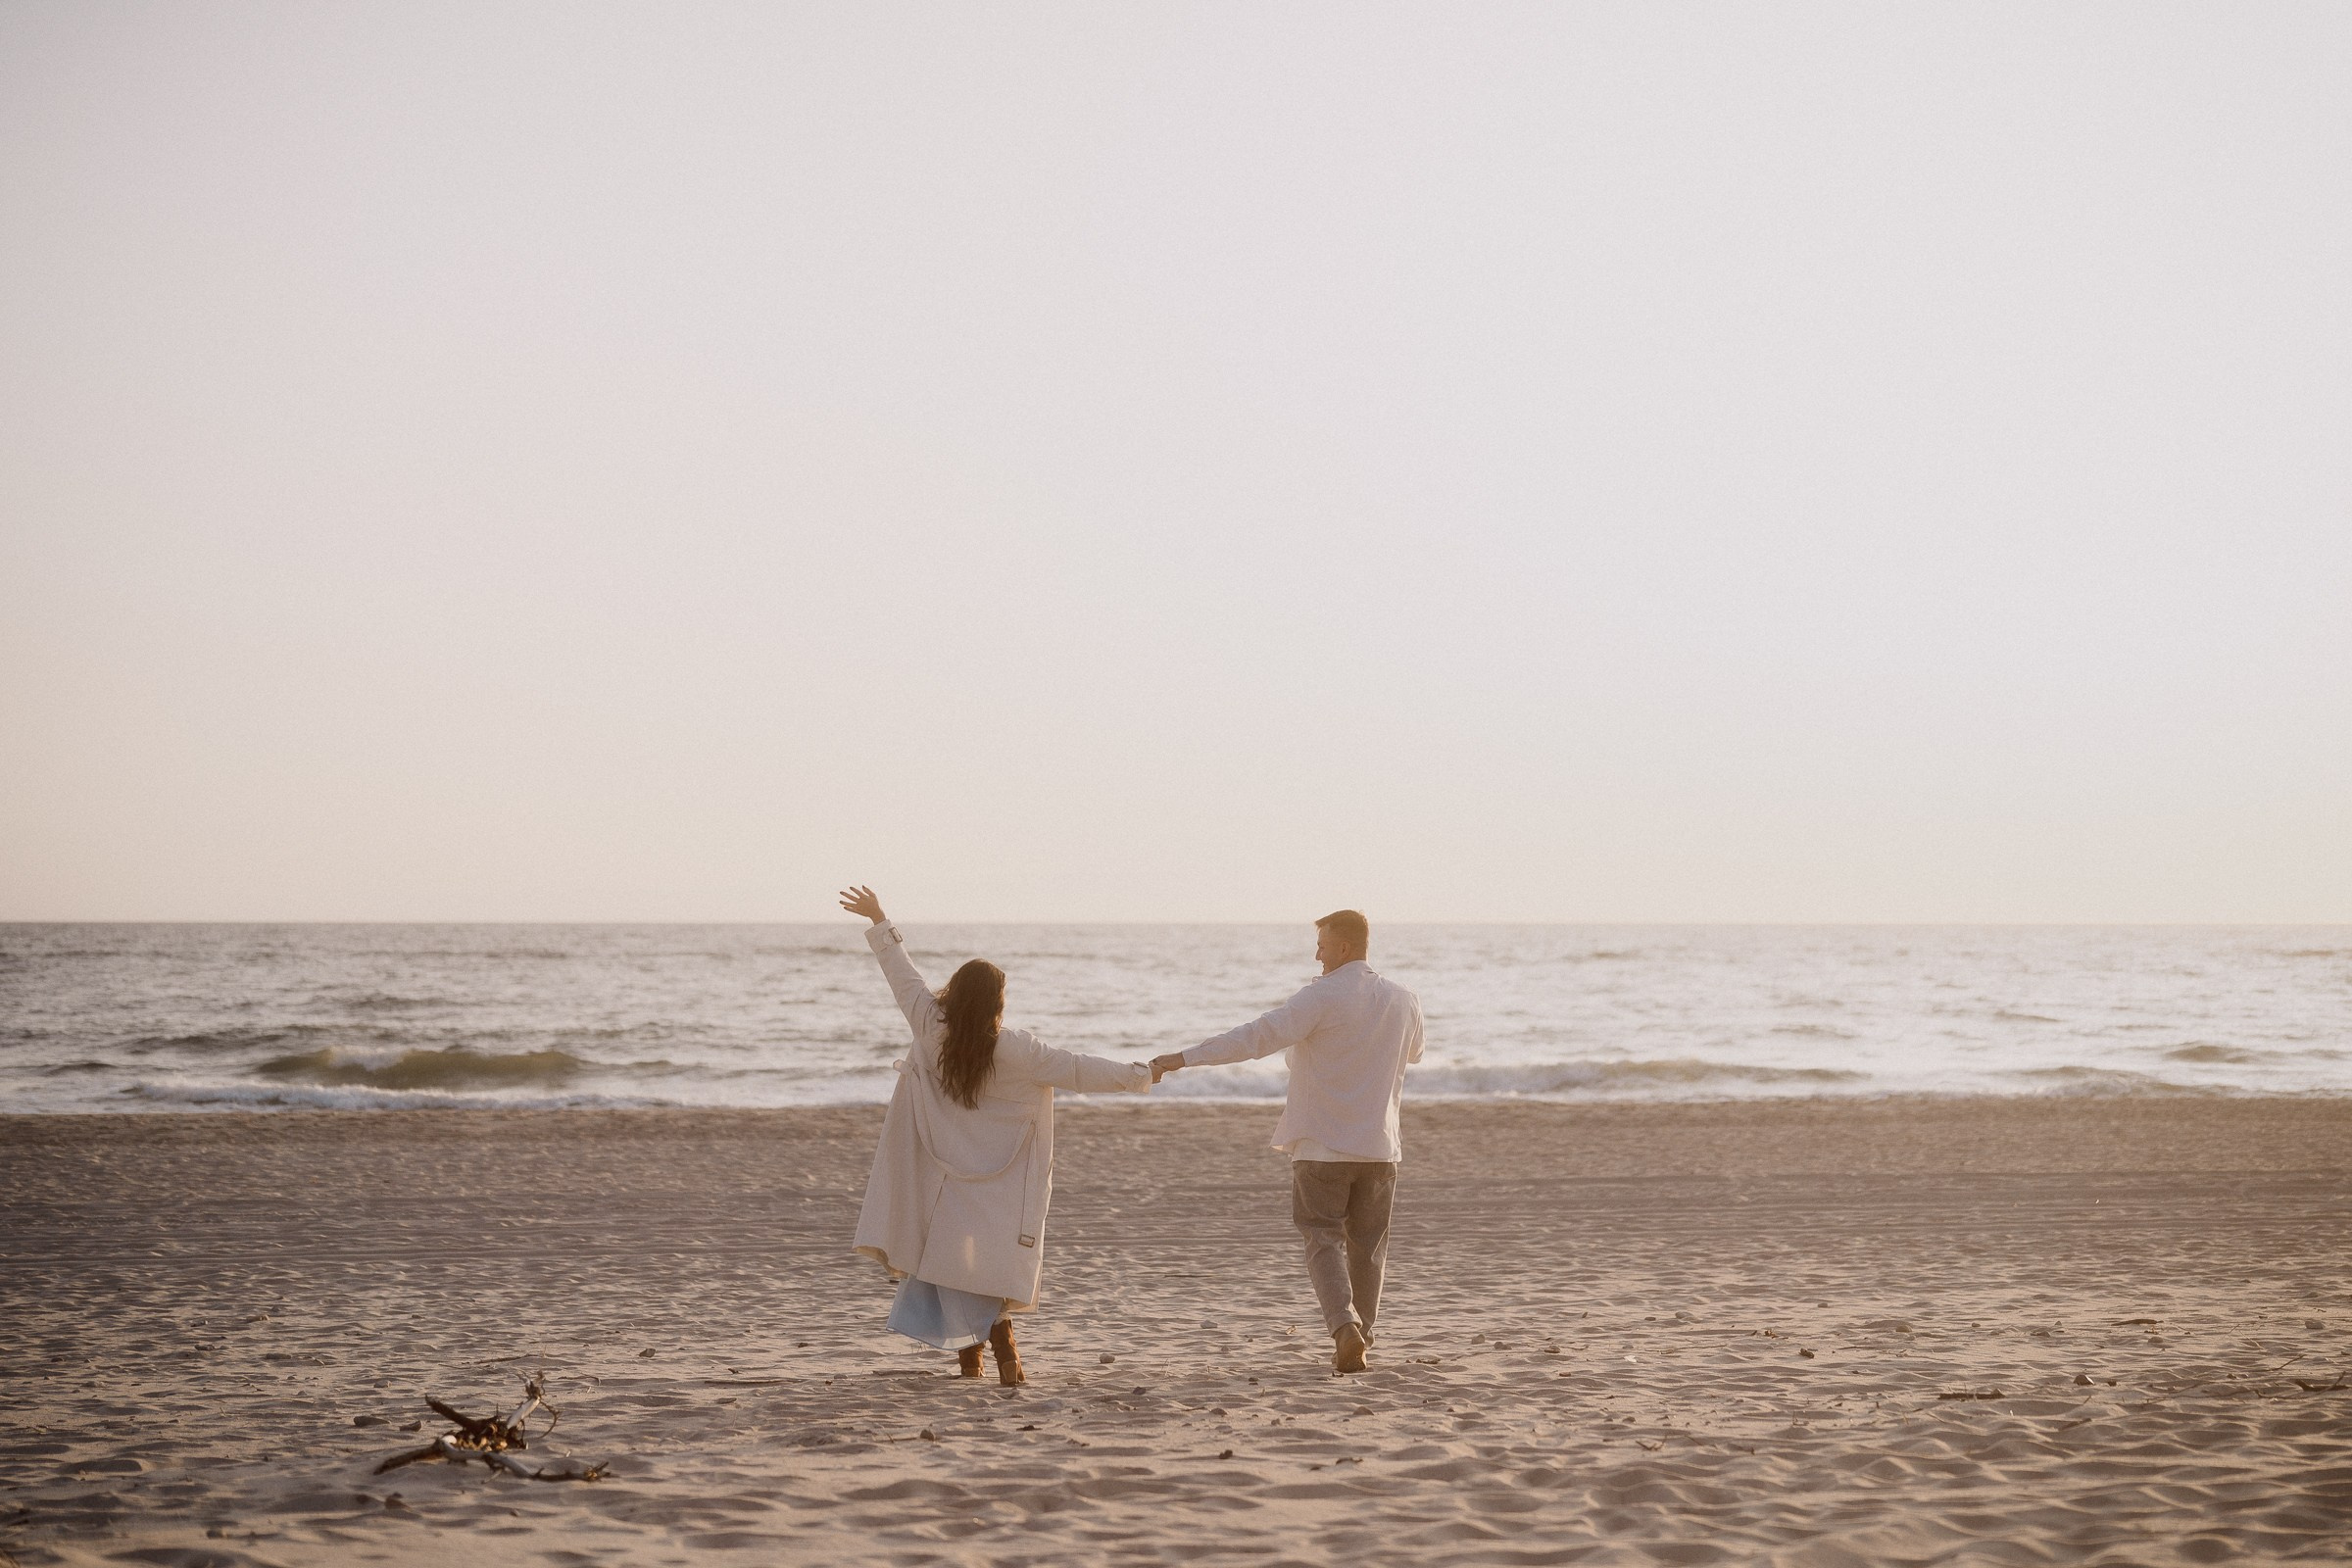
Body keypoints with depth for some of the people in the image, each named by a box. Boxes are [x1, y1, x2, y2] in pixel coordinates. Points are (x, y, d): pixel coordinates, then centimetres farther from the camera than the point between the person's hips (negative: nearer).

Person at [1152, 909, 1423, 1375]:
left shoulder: (1322, 997, -13)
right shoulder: (1403, 1001, 5)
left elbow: (1258, 1036, -22)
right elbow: (1412, 1052, 27)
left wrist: (1186, 1057, -23)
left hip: (1322, 1145, -4)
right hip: (1379, 1145, 5)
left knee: (1324, 1239, 3)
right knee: (1367, 1245, 13)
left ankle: (1345, 1325, -16)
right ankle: (1359, 1336, 17)